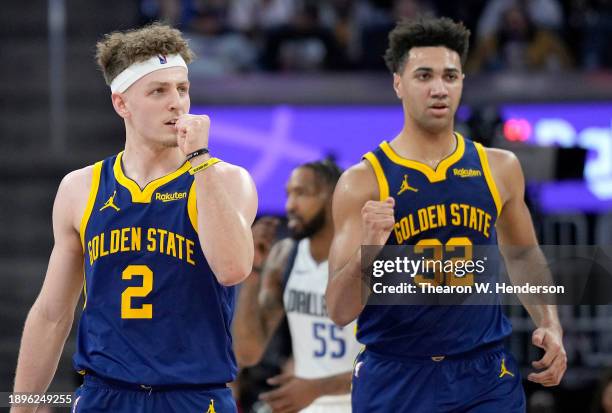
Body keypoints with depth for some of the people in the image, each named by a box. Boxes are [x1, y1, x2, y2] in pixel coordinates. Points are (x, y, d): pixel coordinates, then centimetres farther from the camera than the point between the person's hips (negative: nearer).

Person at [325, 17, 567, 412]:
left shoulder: (500, 168, 3)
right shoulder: (362, 182, -7)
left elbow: (523, 255, 21)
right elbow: (339, 311, -10)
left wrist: (550, 324, 6)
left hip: (487, 379, 2)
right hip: (393, 380, -2)